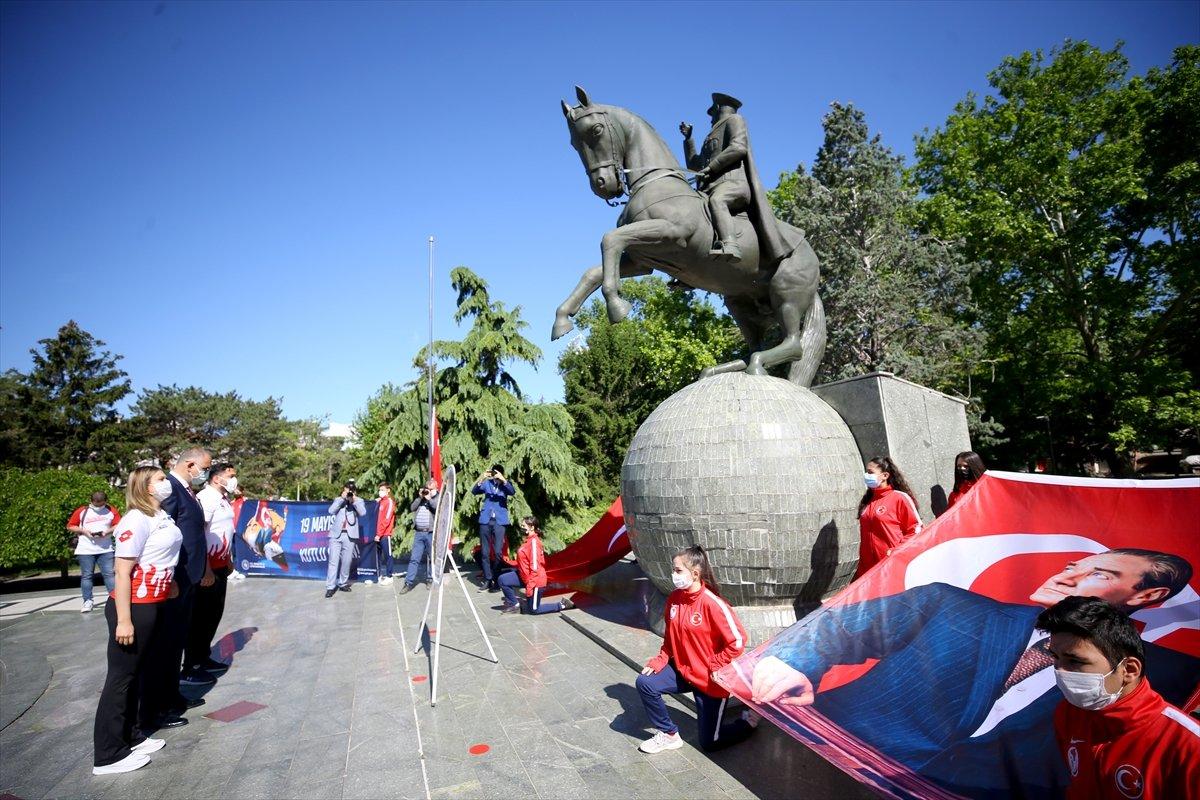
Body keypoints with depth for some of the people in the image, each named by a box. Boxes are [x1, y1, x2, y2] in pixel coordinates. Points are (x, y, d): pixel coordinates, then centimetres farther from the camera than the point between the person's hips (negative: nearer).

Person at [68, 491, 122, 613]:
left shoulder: (112, 511, 4)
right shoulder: (82, 511, 2)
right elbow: (70, 526, 6)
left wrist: (108, 531, -13)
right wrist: (83, 531, -9)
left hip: (106, 550, 0)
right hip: (85, 550, 0)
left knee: (109, 574, -1)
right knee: (86, 575, 4)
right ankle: (88, 601, 10)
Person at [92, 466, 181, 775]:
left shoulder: (161, 516, 7)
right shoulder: (137, 519, -19)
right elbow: (122, 572, -21)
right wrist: (124, 620, -21)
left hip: (154, 606, 9)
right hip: (133, 608, -9)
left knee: (136, 674, 17)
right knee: (121, 678, 2)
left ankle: (131, 736, 30)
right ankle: (107, 756, 13)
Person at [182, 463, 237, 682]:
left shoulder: (224, 500, 10)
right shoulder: (206, 498, -18)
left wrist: (228, 561, 21)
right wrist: (205, 570, -25)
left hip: (220, 567, 9)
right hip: (208, 567, -9)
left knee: (214, 614, 18)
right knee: (200, 616, 0)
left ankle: (203, 658, 31)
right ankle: (190, 669, 11)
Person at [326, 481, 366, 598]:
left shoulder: (358, 501, 10)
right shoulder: (338, 500, 13)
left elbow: (363, 513, -8)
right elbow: (331, 510, -5)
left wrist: (354, 500, -10)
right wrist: (342, 498, -8)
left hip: (350, 536, 0)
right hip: (336, 535, 0)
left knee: (346, 561, 7)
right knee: (333, 561, -4)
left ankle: (343, 584, 20)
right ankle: (330, 587, -2)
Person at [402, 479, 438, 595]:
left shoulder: (438, 498, 4)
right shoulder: (420, 497, 17)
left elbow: (439, 508, -15)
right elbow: (412, 508, 7)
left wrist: (429, 498, -11)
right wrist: (420, 497, -2)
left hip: (431, 533, -3)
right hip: (419, 533, 4)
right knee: (414, 558, 2)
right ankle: (409, 583, 5)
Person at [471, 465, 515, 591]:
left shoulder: (506, 484, 3)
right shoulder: (487, 483, 5)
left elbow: (512, 492, -18)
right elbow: (474, 491, -10)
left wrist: (503, 479, -32)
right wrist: (481, 478, -25)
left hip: (499, 521, -2)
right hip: (485, 520, 2)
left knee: (498, 552, -4)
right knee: (485, 552, 6)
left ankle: (496, 580, 7)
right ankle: (487, 579, 15)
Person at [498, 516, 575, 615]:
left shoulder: (534, 542, -23)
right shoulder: (528, 540, 5)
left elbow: (535, 567, -24)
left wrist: (530, 586, -23)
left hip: (535, 580, -9)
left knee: (534, 610, 5)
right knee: (503, 580, -2)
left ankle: (562, 605, 16)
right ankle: (514, 605, 12)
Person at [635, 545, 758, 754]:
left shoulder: (712, 604, -27)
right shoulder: (674, 598, -6)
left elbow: (737, 642, -24)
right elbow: (670, 637, 8)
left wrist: (714, 666, -18)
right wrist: (658, 662, -3)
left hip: (711, 680, -6)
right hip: (681, 670, 6)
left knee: (710, 742, 5)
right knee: (645, 683, -12)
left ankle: (749, 720, 30)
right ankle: (669, 735, 9)